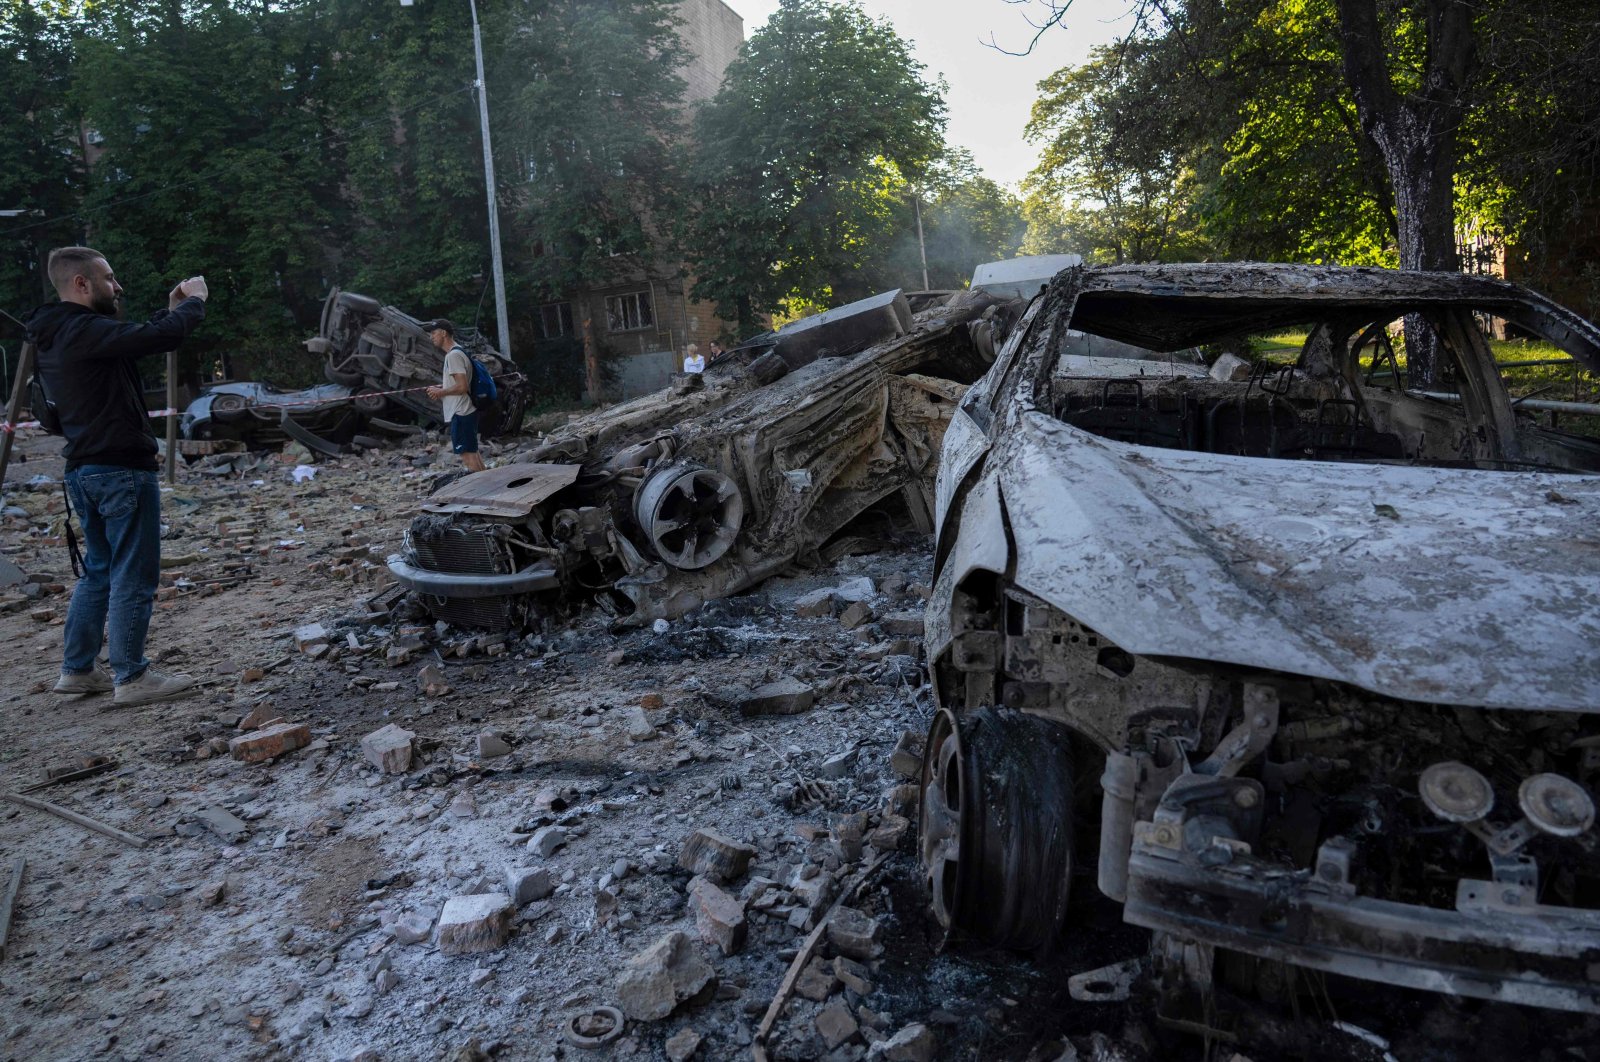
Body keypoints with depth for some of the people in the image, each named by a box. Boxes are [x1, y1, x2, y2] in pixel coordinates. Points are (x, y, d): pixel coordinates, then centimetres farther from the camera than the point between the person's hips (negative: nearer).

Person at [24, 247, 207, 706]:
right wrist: (194, 302, -9)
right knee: (134, 577, -2)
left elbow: (137, 338, 21)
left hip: (85, 470, 10)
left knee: (99, 570, 19)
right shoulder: (84, 331, -19)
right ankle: (131, 678, 4)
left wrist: (171, 308, 14)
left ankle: (77, 670, 25)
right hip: (121, 469, -10)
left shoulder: (57, 336, 13)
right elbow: (162, 337, -26)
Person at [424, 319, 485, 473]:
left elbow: (462, 387, -23)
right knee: (472, 451, 16)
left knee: (467, 453, -8)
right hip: (464, 412, 11)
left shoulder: (453, 355, -16)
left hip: (461, 414, -11)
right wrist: (443, 387, 13)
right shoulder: (458, 352, 15)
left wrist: (440, 392, -11)